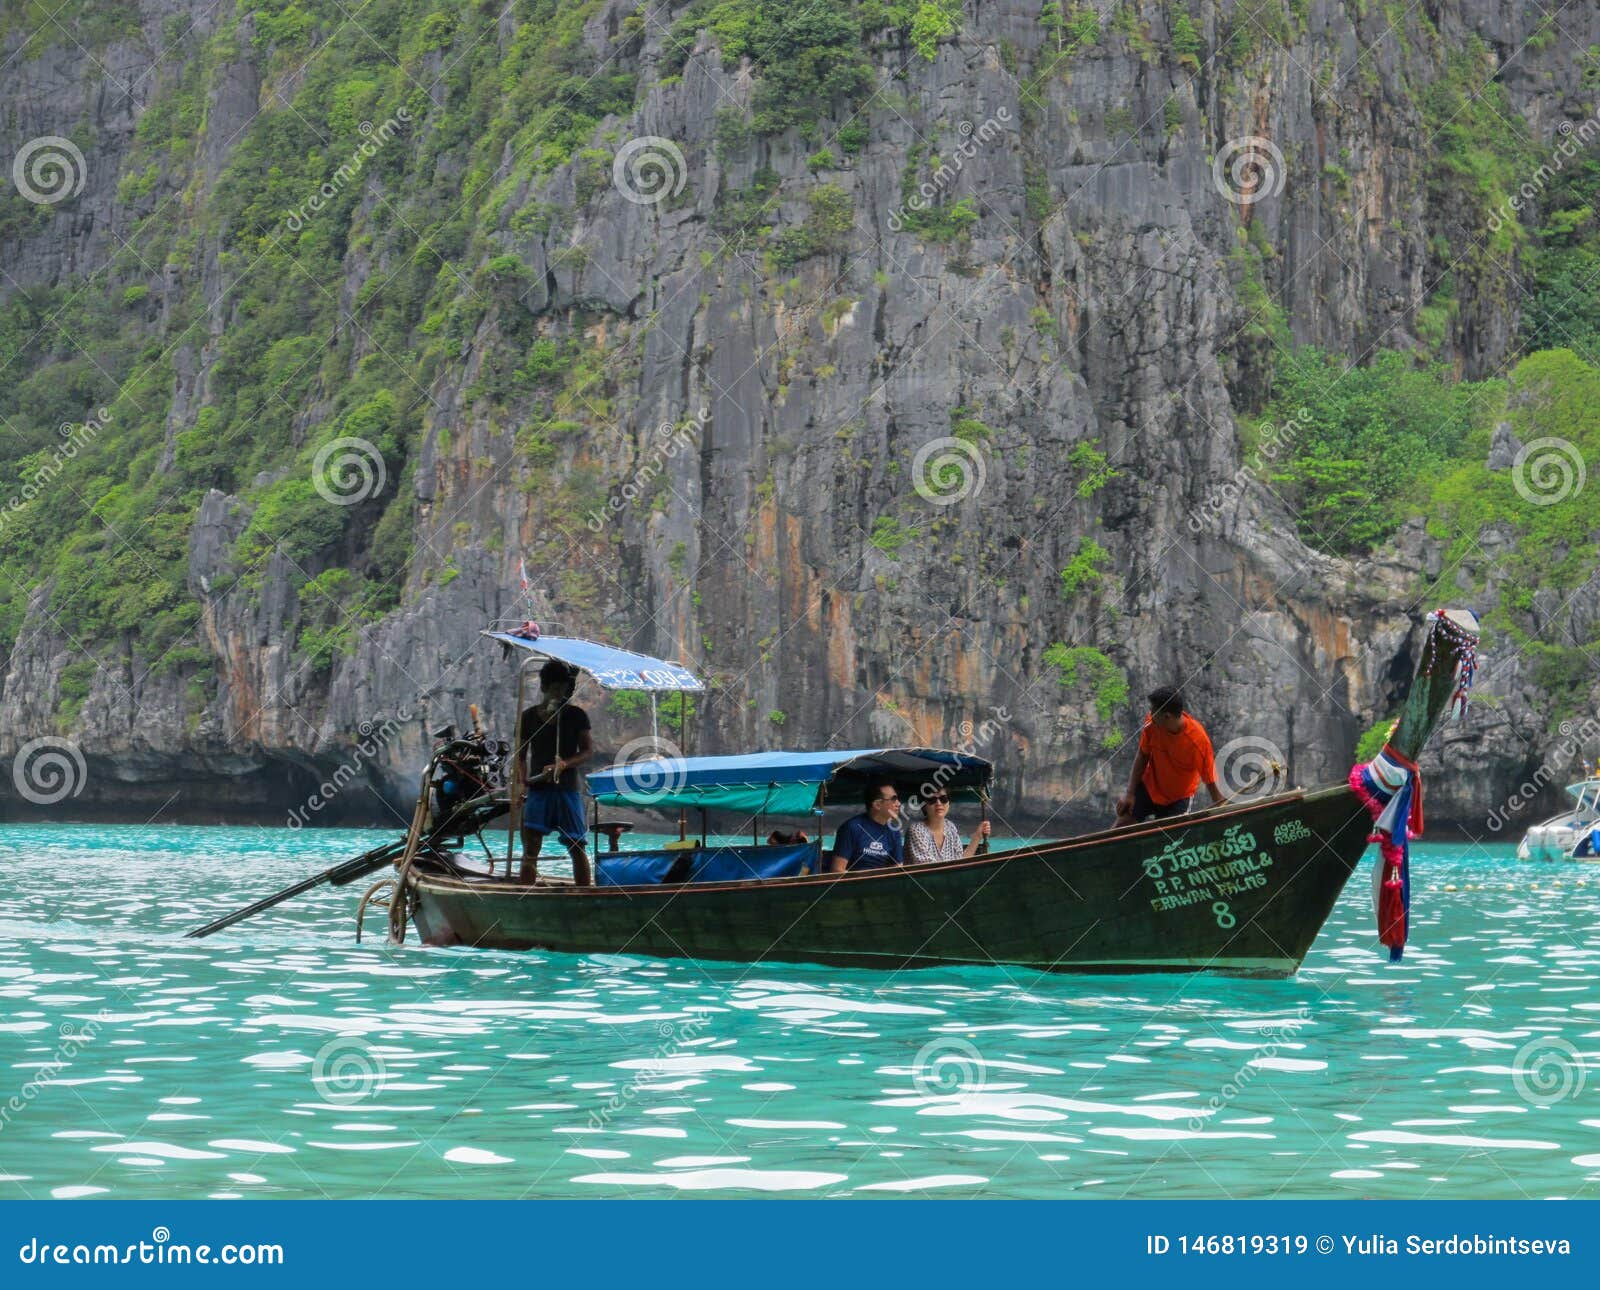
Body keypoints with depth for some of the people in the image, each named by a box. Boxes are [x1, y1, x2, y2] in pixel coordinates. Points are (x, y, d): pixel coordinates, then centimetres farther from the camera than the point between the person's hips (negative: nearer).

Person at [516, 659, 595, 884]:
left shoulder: (576, 716, 5)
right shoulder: (529, 717, 8)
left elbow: (588, 751, 0)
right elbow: (521, 755, 13)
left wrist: (564, 764, -18)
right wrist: (524, 779, -6)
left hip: (567, 789, 0)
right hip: (538, 788, 0)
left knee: (577, 848, 4)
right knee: (530, 848, -7)